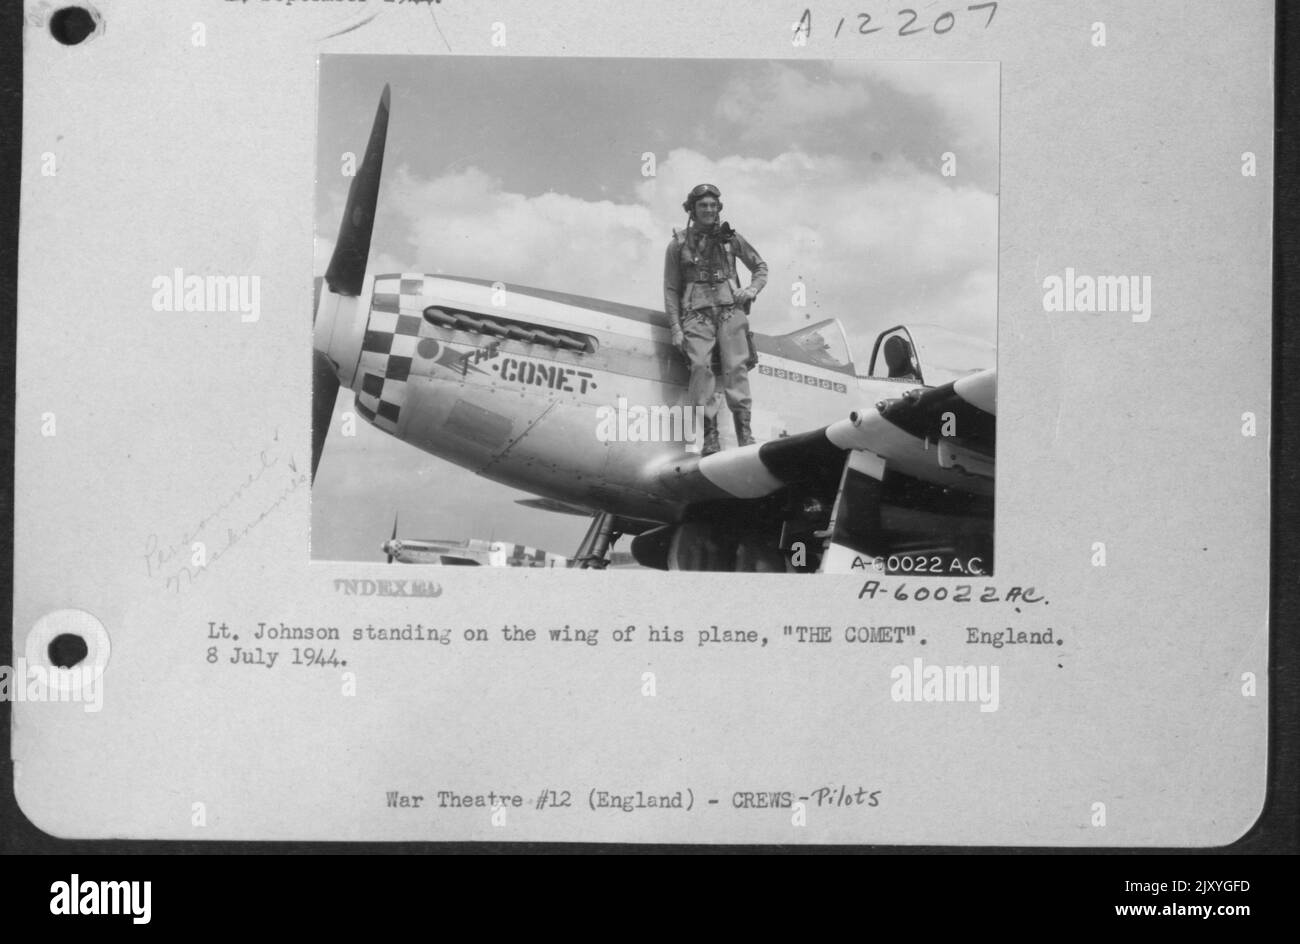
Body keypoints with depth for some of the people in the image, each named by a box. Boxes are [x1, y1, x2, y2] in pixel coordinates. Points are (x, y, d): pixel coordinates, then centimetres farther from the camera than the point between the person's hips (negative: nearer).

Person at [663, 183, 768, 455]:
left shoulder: (730, 238, 13)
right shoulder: (679, 244, 10)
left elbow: (760, 266, 24)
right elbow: (671, 289, 10)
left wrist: (752, 289, 4)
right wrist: (675, 328, 2)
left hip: (730, 310, 1)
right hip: (697, 313, -1)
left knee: (736, 367, -13)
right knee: (700, 365, -20)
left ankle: (744, 431, -12)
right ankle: (709, 435, -19)